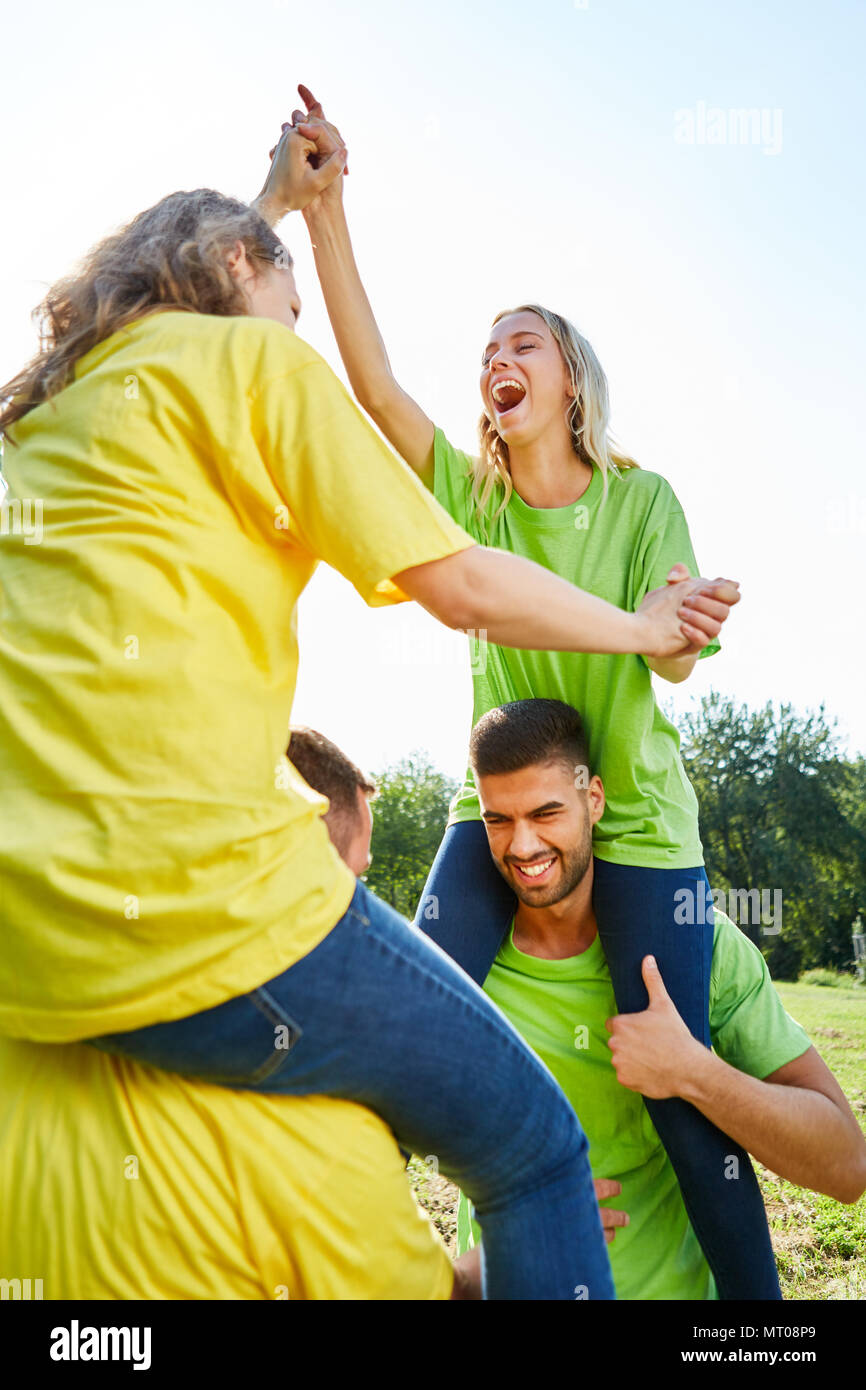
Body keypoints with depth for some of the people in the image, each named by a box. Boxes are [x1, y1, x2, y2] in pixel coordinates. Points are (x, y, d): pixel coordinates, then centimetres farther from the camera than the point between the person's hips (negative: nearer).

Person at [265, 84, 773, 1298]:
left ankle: (754, 1294, 16)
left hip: (635, 811, -2)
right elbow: (373, 379, -11)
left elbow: (674, 662, -10)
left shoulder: (641, 499, -3)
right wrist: (325, 207, -19)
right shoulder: (470, 496, 2)